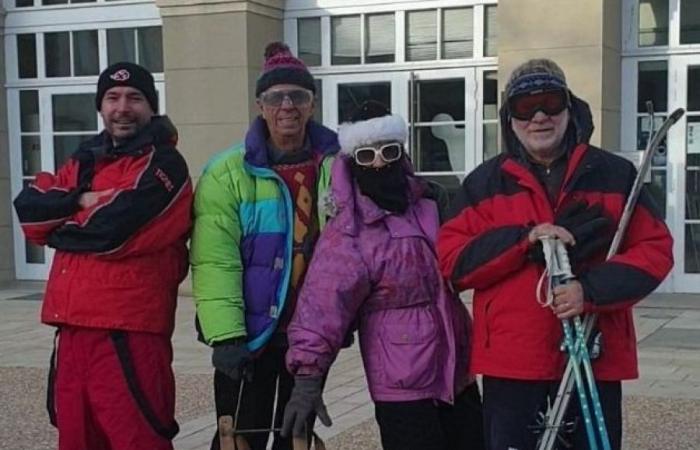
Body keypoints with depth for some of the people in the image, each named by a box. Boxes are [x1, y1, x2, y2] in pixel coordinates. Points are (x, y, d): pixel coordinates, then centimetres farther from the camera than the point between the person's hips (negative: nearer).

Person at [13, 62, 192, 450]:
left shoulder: (162, 163, -6)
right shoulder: (84, 161, 19)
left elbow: (111, 230, -17)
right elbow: (28, 205, 5)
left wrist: (60, 229, 1)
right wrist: (81, 200, -11)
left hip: (128, 329, -8)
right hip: (74, 323, 8)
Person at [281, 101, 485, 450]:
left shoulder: (430, 205, 4)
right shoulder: (348, 233, -16)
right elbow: (322, 305, -22)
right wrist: (308, 376, -27)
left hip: (457, 372, 7)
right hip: (403, 385, -7)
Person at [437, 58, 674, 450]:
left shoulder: (616, 175, 5)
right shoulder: (485, 182, 7)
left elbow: (655, 249, 1)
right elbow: (453, 260, 0)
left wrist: (592, 289, -17)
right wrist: (525, 240, -16)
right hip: (512, 362, 0)